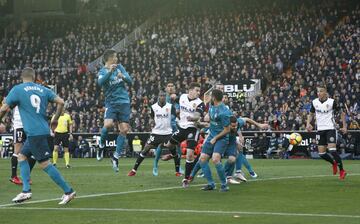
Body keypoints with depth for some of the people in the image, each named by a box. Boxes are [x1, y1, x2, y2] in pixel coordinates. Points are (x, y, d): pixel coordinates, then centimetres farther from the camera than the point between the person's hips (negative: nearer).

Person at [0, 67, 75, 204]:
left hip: (34, 133, -7)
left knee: (44, 163, -6)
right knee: (22, 157, 18)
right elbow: (60, 102, 5)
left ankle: (68, 191, -7)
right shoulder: (43, 89, 10)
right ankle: (26, 191, 11)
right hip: (43, 130, 7)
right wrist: (55, 119, 19)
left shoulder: (17, 89, -3)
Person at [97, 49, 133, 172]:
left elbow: (130, 82, 9)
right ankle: (101, 145, 4)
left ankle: (116, 156, 7)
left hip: (124, 102, 4)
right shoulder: (103, 71, -2)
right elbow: (100, 82, -23)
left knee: (124, 129, -3)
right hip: (111, 103, -4)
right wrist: (109, 71, -36)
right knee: (108, 124, -25)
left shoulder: (120, 67, 11)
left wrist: (123, 77, -12)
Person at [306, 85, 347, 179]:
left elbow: (342, 113, 2)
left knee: (332, 150, -18)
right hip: (320, 130, 5)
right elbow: (311, 114, 16)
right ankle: (334, 163, 32)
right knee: (321, 154, 2)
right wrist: (308, 123, -3)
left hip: (330, 128, -4)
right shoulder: (314, 102, 2)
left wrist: (344, 126, -3)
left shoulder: (332, 102, -8)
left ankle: (342, 170, -4)